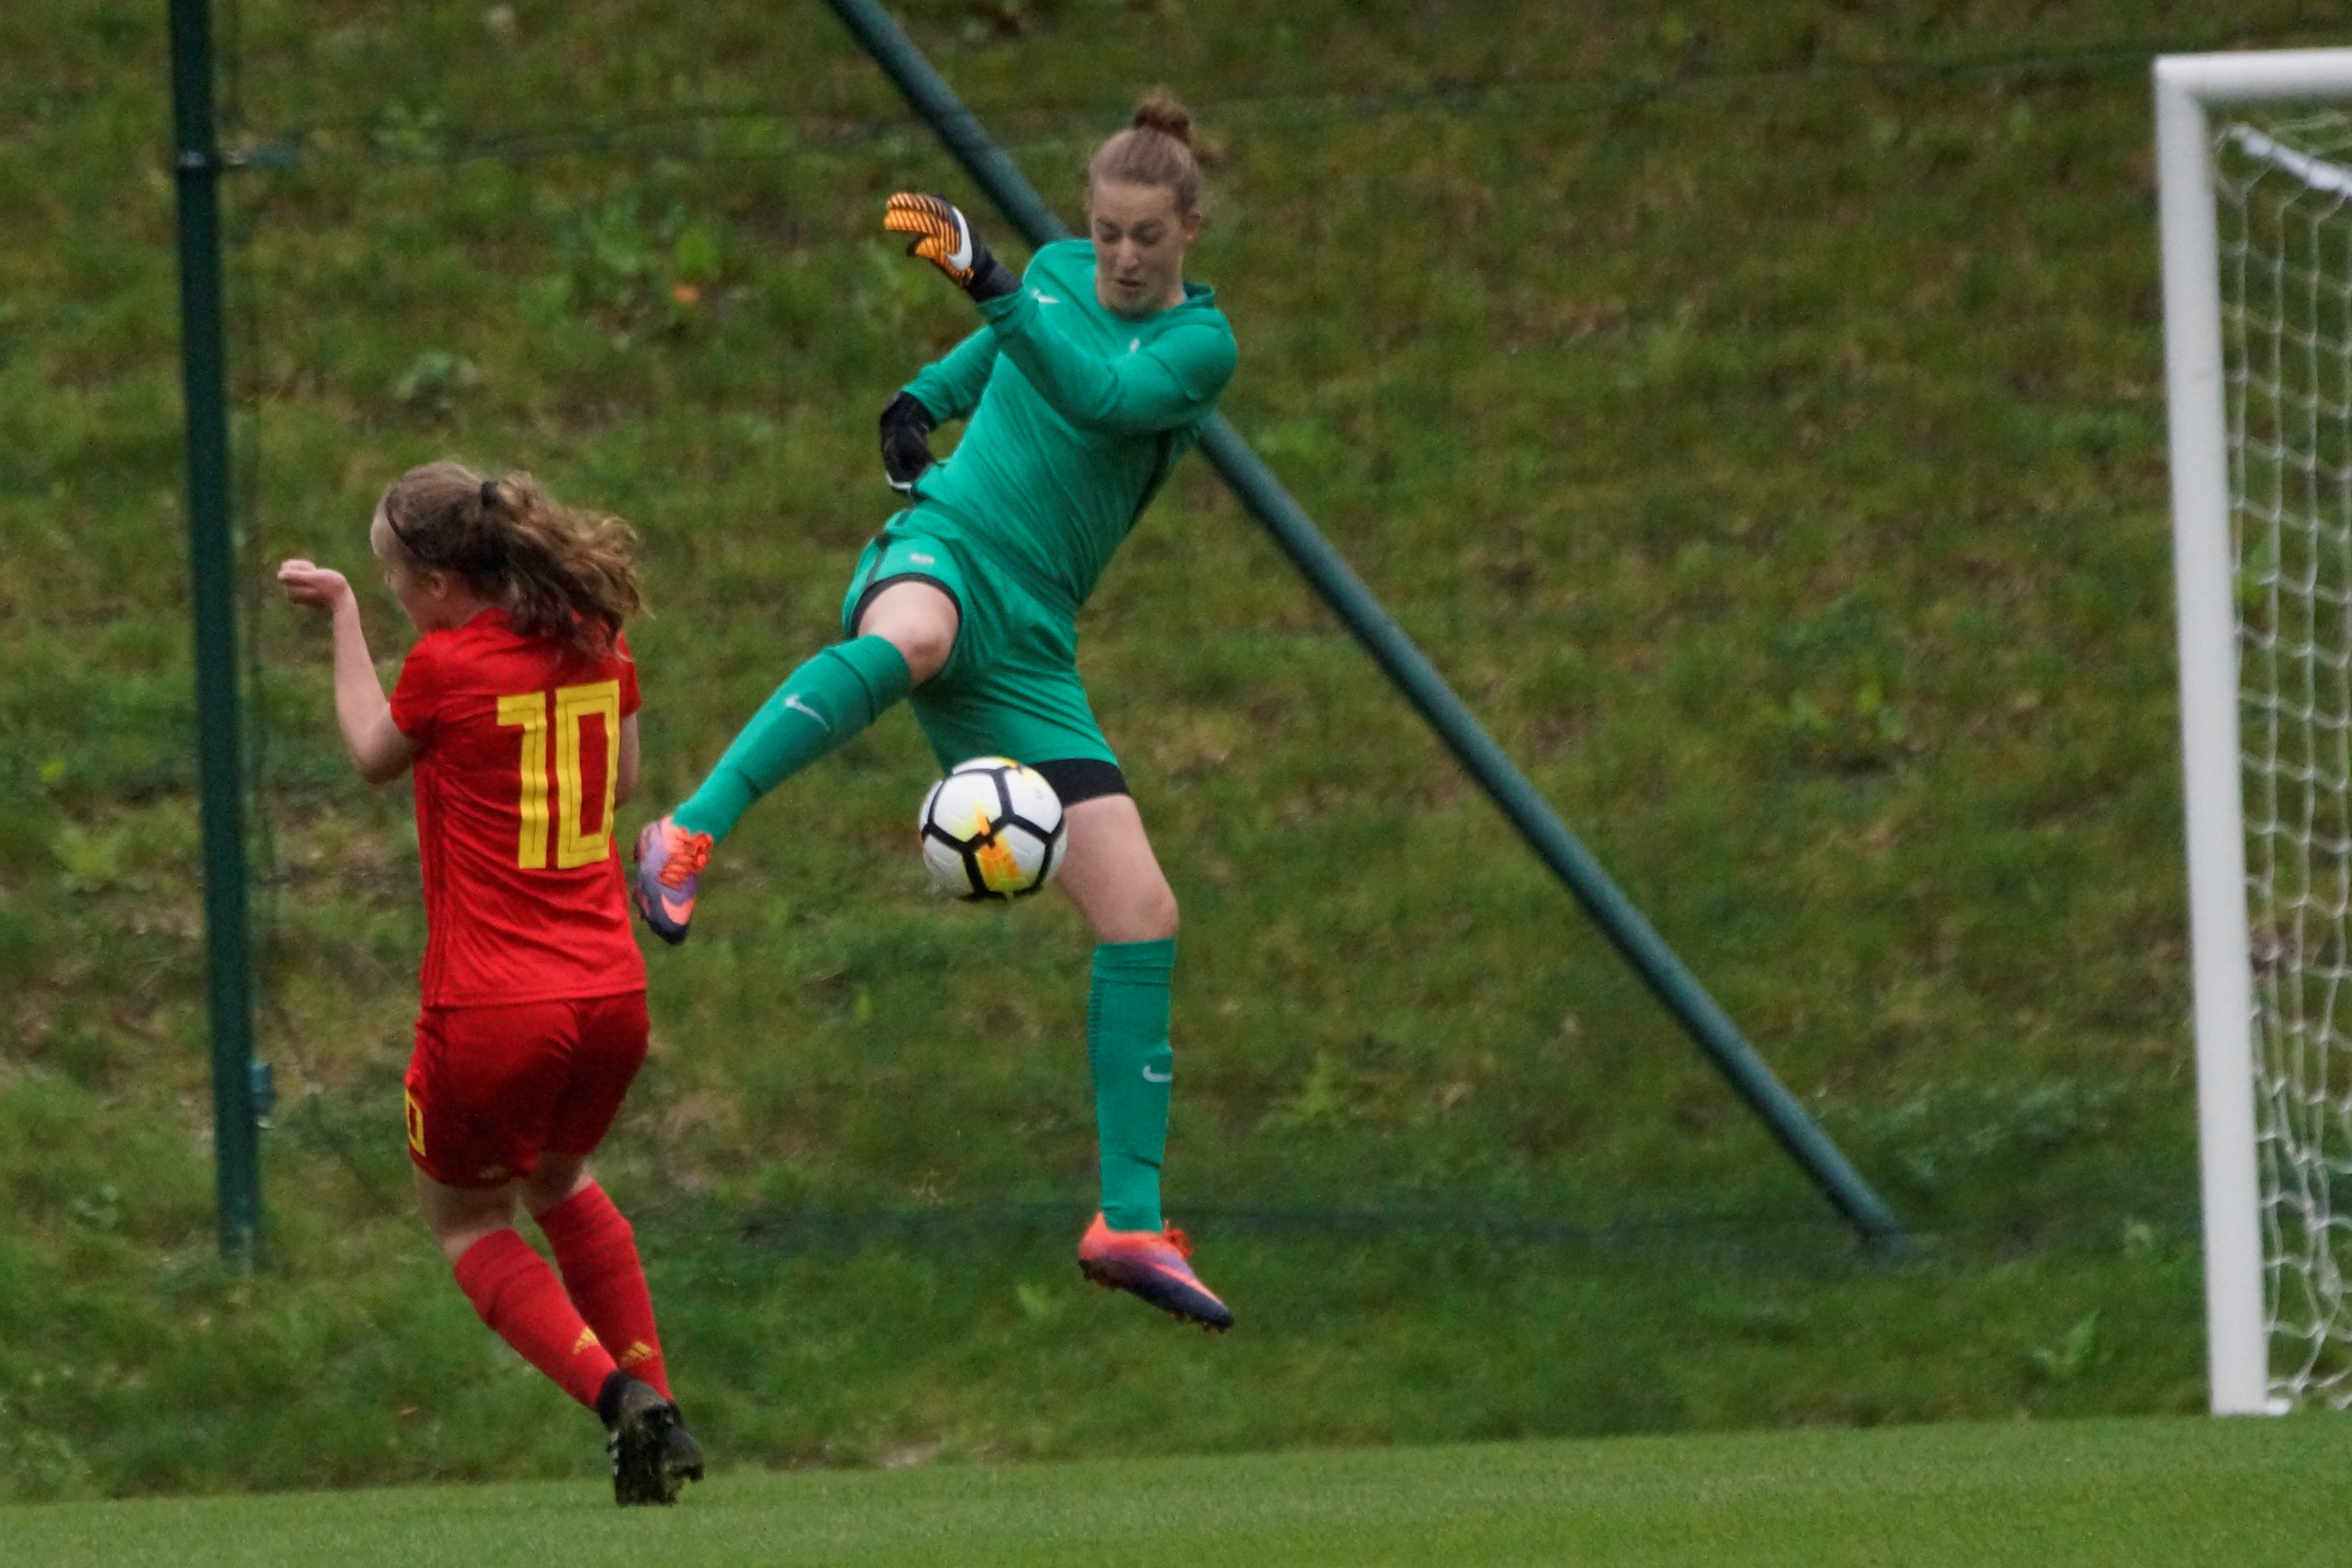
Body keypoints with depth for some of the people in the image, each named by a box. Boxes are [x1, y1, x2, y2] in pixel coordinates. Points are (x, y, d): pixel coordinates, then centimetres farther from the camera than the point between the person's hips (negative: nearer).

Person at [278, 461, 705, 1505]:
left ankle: (618, 1396, -7)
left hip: (491, 1011, -6)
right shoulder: (596, 646, 3)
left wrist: (342, 616, 19)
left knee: (465, 1218, 16)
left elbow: (373, 754, 8)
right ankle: (654, 1404, 22)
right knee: (558, 1181, 32)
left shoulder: (446, 665, -13)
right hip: (611, 993, 6)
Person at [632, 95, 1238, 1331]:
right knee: (910, 640, -43)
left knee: (1141, 916, -5)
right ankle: (686, 838, -52)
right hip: (942, 547, -1)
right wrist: (925, 399, 14)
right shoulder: (1056, 273, 9)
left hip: (1027, 644, 1)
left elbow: (1098, 391, -23)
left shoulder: (1199, 346, -1)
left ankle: (1129, 1222, 2)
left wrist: (987, 282, -33)